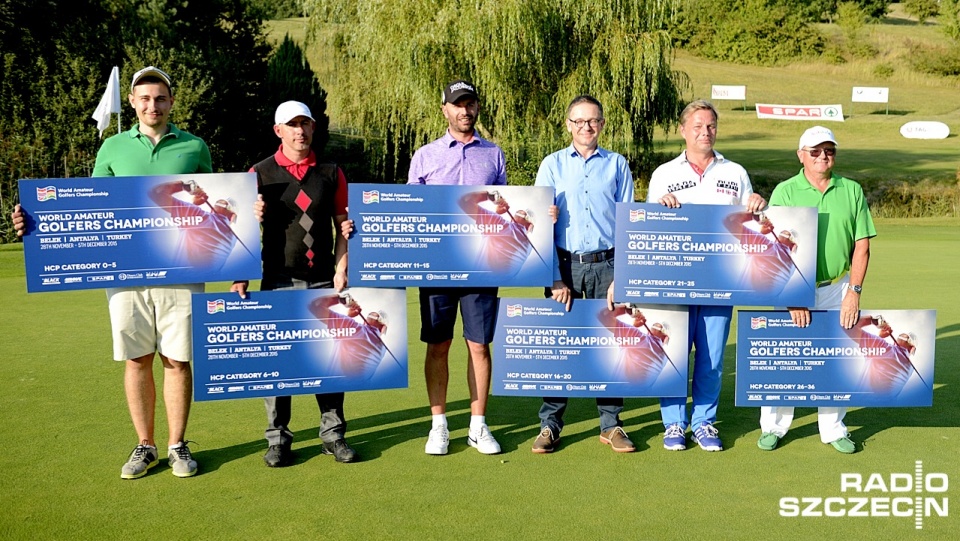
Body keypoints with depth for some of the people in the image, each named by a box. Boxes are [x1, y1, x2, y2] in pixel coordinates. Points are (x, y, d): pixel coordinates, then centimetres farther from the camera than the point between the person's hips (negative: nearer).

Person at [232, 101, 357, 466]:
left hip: (324, 281, 2)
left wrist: (341, 269, -1)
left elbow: (343, 226, 9)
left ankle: (333, 433, 15)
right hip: (278, 282, -1)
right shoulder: (260, 174, 3)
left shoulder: (331, 173, 9)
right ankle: (278, 438, 13)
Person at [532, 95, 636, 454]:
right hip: (565, 265, 0)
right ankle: (550, 424, 12)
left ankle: (611, 424, 14)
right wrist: (555, 278, -5)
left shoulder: (617, 165, 9)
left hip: (607, 265, 0)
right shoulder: (552, 165, 7)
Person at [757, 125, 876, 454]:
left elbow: (861, 245, 4)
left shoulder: (852, 191, 4)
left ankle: (834, 429, 20)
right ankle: (773, 427, 17)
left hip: (838, 289, 2)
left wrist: (854, 291, -5)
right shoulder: (785, 192, -2)